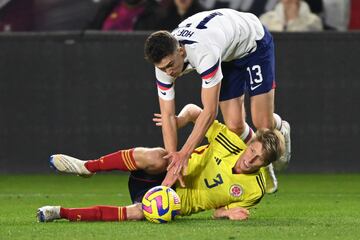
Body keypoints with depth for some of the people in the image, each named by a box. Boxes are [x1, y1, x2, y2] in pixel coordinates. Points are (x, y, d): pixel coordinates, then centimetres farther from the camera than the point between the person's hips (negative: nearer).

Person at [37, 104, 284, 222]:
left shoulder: (255, 190, -11)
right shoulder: (231, 142, -11)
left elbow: (220, 210, 2)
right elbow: (194, 111, -1)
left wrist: (228, 212, -22)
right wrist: (178, 120, -22)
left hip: (181, 202, -1)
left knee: (138, 213, -32)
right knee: (153, 157, -36)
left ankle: (65, 213, -25)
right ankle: (88, 167, -19)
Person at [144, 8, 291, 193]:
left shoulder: (204, 52, -46)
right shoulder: (165, 60, -26)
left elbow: (210, 111, -43)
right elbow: (167, 115, -20)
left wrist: (184, 154, -45)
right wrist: (173, 159, -29)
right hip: (226, 56, 5)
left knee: (263, 124, -10)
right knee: (234, 125, -7)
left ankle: (281, 131, 28)